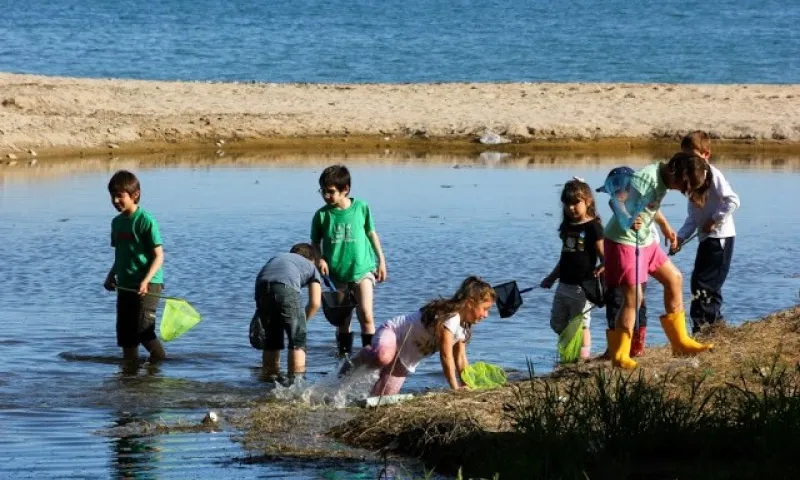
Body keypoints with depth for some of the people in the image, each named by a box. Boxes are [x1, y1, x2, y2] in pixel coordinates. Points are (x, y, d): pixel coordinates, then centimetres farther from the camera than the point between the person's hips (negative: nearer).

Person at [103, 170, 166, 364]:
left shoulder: (145, 220, -11)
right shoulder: (117, 222, 13)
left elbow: (159, 255, -13)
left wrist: (146, 281, -24)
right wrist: (111, 275, 6)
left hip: (147, 286, -8)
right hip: (125, 285, 8)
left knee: (143, 329, -17)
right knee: (125, 332, 7)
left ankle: (161, 361, -4)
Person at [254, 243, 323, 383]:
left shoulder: (277, 257, 40)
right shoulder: (311, 267, 29)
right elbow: (315, 303, 18)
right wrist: (301, 322, 29)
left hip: (262, 287, 4)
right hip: (286, 288, -4)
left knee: (271, 339, 20)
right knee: (297, 340, 9)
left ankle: (271, 379, 20)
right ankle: (296, 381, 1)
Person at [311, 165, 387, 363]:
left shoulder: (361, 207, -3)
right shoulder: (322, 215, -2)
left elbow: (372, 233, 9)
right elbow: (315, 242, 8)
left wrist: (381, 261, 11)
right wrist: (320, 259, -11)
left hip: (362, 268, -2)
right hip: (336, 274, 2)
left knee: (366, 315, -14)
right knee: (342, 320, 7)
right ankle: (345, 358, 16)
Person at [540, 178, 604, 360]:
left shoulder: (593, 227, -9)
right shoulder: (568, 227, 13)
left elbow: (604, 256, -13)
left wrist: (602, 269, -33)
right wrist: (551, 278, 24)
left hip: (582, 285, -8)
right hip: (564, 284, 8)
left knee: (581, 325, -4)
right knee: (558, 324, 12)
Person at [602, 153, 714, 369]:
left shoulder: (664, 179, 4)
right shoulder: (646, 179, -24)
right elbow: (617, 200, -34)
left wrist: (666, 229, 26)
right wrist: (628, 221, -50)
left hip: (644, 240, 10)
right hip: (623, 241, -10)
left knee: (674, 278, 14)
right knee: (633, 296, -12)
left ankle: (680, 342, 23)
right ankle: (620, 355, -2)